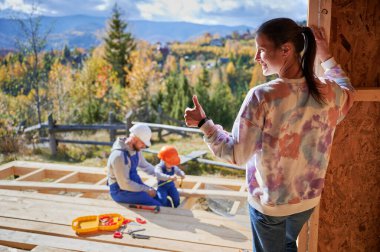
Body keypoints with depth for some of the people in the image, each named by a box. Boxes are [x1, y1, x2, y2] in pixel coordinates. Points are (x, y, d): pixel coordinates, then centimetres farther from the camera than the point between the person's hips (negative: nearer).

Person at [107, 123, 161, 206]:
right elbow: (124, 184, -26)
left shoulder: (135, 149, -2)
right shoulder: (119, 156, -28)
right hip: (121, 192, -8)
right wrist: (146, 190, -18)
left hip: (134, 185, 9)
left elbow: (145, 165, 16)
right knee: (156, 206, -21)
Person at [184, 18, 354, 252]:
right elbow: (347, 90, 14)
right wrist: (327, 57, 17)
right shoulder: (328, 91, -13)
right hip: (308, 198, 5)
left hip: (269, 202, -4)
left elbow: (237, 155, -21)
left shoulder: (262, 97, -28)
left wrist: (203, 123, -12)